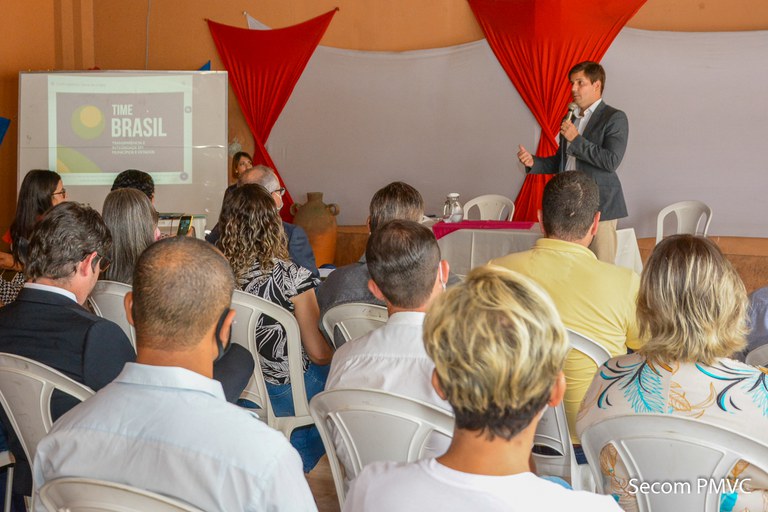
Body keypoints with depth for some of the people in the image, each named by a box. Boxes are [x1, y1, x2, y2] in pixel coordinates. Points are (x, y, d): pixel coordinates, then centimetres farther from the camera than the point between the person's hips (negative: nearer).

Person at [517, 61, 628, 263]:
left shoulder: (615, 118, -4)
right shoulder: (571, 118, 19)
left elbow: (611, 161, -15)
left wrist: (576, 139, -15)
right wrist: (533, 162, 8)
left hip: (599, 207, -7)